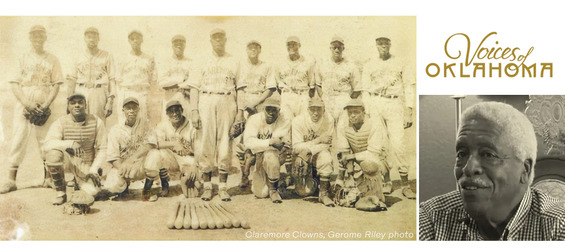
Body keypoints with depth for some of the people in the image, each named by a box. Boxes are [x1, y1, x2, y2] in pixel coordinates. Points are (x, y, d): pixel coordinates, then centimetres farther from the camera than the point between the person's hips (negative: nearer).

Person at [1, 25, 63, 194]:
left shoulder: (52, 60, 10)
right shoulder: (22, 59, 12)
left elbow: (56, 86, 5)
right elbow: (15, 85, 6)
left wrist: (46, 105, -9)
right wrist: (27, 104, -9)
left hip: (44, 107, 0)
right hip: (23, 105, 0)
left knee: (46, 141, -2)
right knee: (18, 140, -5)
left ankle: (48, 178, 6)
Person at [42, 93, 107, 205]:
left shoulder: (96, 122, -5)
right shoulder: (61, 123, -9)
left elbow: (102, 149, -2)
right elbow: (47, 145, -24)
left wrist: (93, 170, -13)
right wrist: (70, 144, -40)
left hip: (86, 167, 1)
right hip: (67, 163, -1)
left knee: (92, 192, -24)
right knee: (53, 153, -34)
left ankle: (77, 183, 16)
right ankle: (61, 192, -13)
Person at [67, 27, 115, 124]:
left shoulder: (106, 56, 9)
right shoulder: (79, 56, 16)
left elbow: (112, 79, 4)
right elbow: (73, 79, 15)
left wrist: (110, 99, -6)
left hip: (99, 92, -2)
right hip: (81, 91, 2)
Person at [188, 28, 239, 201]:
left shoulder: (233, 63, 12)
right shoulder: (203, 62, 10)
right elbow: (194, 87, 7)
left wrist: (239, 112, 2)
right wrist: (194, 110, -3)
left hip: (227, 103, 0)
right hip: (206, 102, 0)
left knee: (225, 143, -1)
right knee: (206, 143, -2)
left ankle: (223, 187, 6)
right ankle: (207, 187, 6)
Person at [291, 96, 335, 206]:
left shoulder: (328, 119, -12)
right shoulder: (298, 120, -15)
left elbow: (326, 145, -12)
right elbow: (296, 147, -17)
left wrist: (308, 149, -27)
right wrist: (318, 140, -24)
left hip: (320, 153, 1)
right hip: (302, 156, -1)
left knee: (326, 156, -35)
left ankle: (323, 193, -21)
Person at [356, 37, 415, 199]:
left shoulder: (400, 63, 12)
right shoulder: (369, 66, 16)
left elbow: (409, 87, 8)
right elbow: (365, 90, 15)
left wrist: (408, 111, -1)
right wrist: (366, 113, 6)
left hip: (394, 104, -2)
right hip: (375, 104, 2)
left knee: (397, 144, -12)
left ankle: (405, 185, -8)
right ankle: (387, 182, 8)